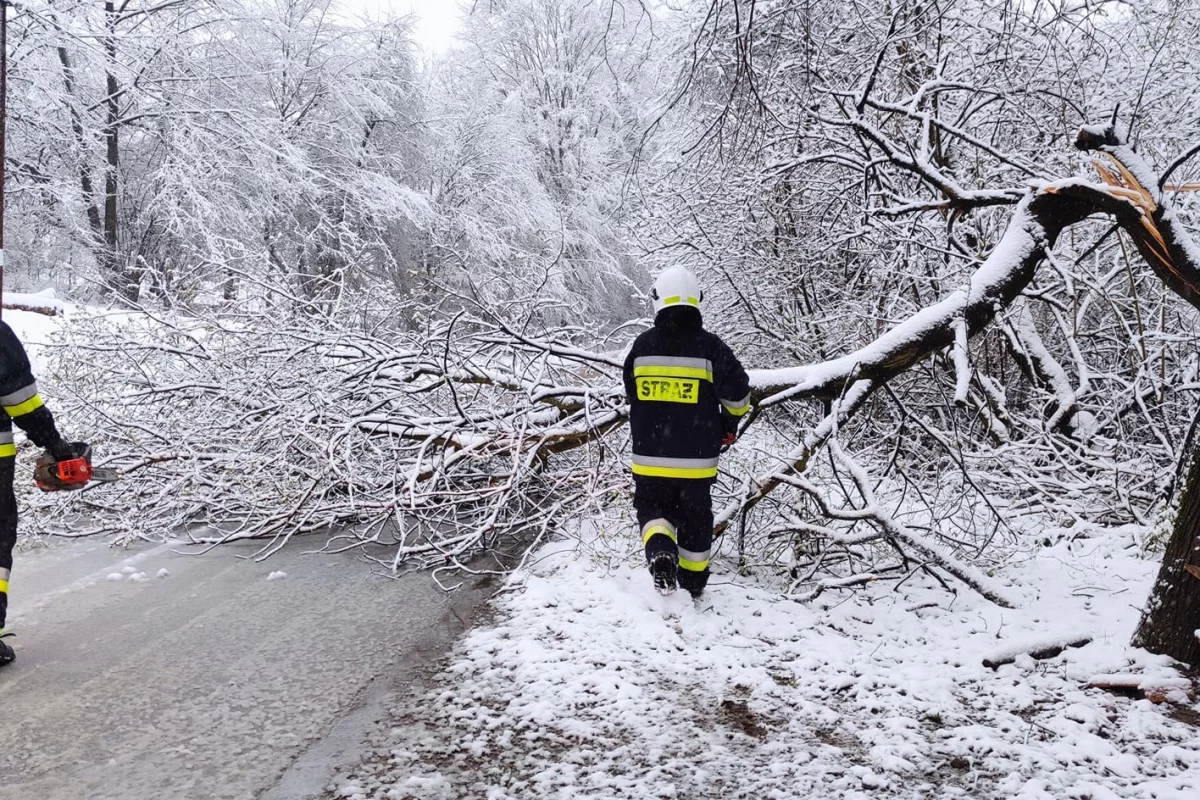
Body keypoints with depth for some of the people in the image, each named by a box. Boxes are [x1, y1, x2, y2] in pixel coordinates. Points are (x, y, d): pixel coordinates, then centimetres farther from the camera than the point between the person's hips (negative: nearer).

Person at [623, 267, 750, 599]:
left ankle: (660, 550, -12)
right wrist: (730, 423, 14)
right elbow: (737, 392, -7)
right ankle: (693, 583, 32)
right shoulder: (709, 346, -12)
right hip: (695, 459, -1)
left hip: (650, 457, 1)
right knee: (695, 520, 18)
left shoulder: (642, 346, -4)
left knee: (653, 509, 18)